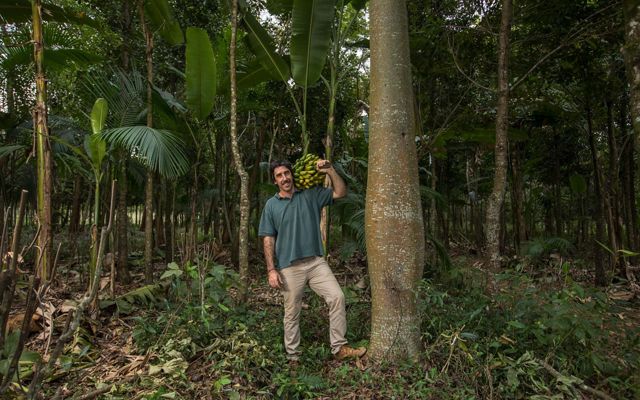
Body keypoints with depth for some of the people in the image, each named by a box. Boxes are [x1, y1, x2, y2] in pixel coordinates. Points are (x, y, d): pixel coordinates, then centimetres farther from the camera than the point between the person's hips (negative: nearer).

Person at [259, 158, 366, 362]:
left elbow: (341, 192, 5)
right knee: (292, 313, 6)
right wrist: (271, 270, -7)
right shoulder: (271, 205, 2)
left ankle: (339, 348, 4)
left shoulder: (311, 195, 6)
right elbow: (268, 239, 0)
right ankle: (293, 356, 23)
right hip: (289, 267, -2)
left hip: (316, 261, 2)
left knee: (337, 297, -9)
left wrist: (330, 170, -8)